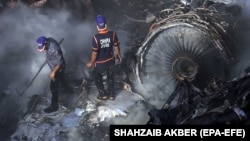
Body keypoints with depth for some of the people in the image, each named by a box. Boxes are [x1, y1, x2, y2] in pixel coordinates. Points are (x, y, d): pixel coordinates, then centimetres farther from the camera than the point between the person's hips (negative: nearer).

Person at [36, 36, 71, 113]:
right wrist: (43, 49, -3)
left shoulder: (54, 49, -39)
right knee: (61, 78, 34)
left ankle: (54, 106, 16)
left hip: (58, 68, -9)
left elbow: (59, 62, -29)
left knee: (53, 87, 3)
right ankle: (67, 89, 62)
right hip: (56, 67, 9)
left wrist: (53, 72, -24)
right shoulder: (49, 40, -14)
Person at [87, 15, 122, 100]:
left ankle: (103, 95, 34)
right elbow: (116, 47, -5)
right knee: (110, 78, 26)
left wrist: (91, 63, -5)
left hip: (100, 63, -3)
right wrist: (119, 56, 14)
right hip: (111, 61, 3)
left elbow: (94, 52, -21)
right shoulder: (112, 34, -19)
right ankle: (111, 95, 39)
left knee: (97, 78, 25)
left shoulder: (96, 37, -28)